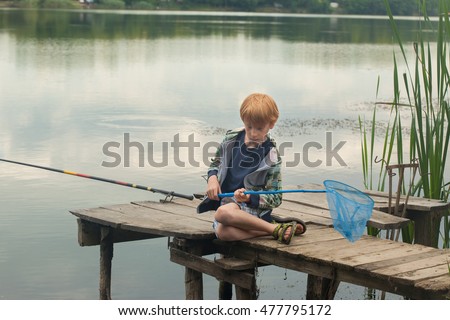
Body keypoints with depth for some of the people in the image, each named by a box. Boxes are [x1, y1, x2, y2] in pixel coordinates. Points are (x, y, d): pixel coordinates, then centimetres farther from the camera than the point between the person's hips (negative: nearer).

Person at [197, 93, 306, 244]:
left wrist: (249, 198, -22)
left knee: (223, 213, -40)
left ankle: (276, 229, -30)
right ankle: (274, 229, -28)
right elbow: (215, 163, 24)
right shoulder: (231, 139, 7)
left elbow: (275, 198, -5)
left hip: (253, 206, -4)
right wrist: (212, 178, 1)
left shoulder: (271, 155, -5)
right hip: (225, 200, 4)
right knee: (222, 232, -33)